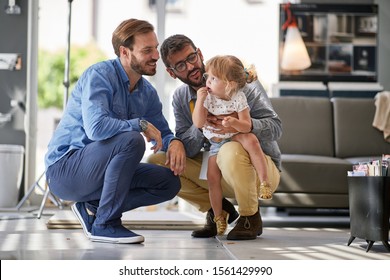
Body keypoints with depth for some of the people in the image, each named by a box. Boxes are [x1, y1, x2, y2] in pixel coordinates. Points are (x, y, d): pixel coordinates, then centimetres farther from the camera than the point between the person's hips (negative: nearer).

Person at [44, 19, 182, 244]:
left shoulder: (147, 92, 6)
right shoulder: (99, 75, -18)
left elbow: (163, 134, 13)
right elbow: (96, 128, -33)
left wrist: (175, 142, -12)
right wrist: (141, 124, -21)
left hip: (98, 172, 8)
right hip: (65, 170, -8)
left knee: (170, 182, -3)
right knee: (131, 140, -31)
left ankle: (92, 208, 3)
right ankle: (105, 224, -19)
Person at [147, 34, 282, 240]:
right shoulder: (180, 97, 1)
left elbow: (275, 127, -19)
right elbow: (188, 150, -6)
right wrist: (199, 127, -28)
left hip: (260, 167, -5)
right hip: (217, 170, 5)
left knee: (230, 151, -40)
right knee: (156, 161, -10)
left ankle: (250, 218, -13)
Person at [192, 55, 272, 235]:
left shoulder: (238, 98, -17)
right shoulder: (208, 98, -11)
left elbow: (247, 126, -20)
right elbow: (198, 123, -19)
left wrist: (234, 122, -41)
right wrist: (200, 100, -26)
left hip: (236, 137, -3)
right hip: (216, 144, 3)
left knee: (251, 140, -35)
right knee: (212, 176, -7)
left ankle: (263, 182, -30)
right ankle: (219, 216, 6)